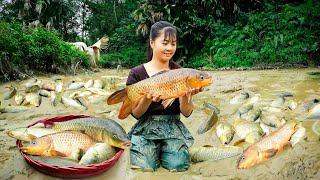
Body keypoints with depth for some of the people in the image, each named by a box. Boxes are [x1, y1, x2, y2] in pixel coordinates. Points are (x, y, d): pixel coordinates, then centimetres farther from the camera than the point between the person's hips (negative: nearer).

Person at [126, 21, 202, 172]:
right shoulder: (137, 73, -4)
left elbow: (186, 113, -4)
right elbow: (136, 114, -6)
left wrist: (184, 95, -25)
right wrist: (147, 99, -26)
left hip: (173, 127, 2)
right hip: (145, 128, -1)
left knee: (178, 166, -19)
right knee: (146, 167, -21)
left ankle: (162, 150, 13)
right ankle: (153, 150, 12)